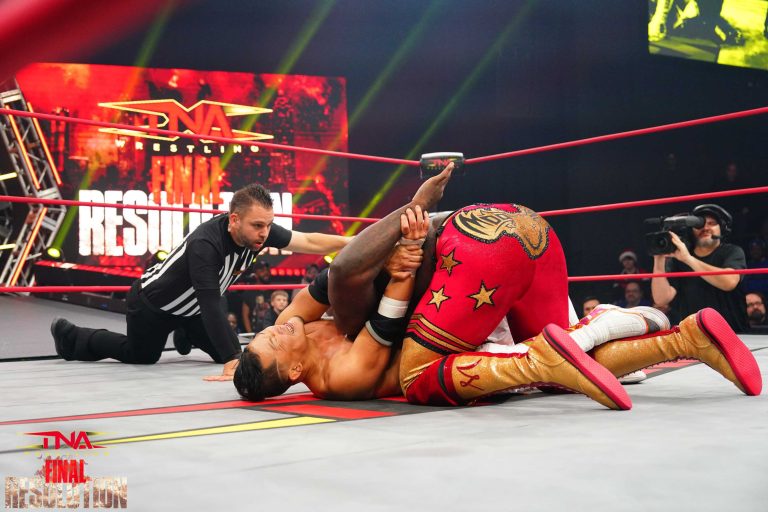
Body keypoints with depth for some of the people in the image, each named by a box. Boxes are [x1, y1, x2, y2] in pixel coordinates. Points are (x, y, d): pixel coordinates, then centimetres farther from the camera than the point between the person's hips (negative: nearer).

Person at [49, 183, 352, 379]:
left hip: (190, 307, 6)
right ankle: (70, 337, 35)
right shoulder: (205, 244, -43)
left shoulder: (259, 231, -23)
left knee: (229, 351, 7)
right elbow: (211, 304, -47)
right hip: (152, 303, -6)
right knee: (140, 357, 14)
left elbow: (309, 242, -21)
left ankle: (186, 335, 39)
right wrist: (232, 360, -52)